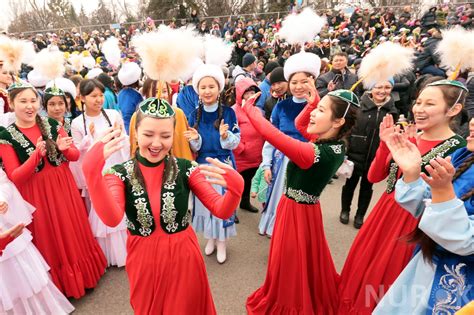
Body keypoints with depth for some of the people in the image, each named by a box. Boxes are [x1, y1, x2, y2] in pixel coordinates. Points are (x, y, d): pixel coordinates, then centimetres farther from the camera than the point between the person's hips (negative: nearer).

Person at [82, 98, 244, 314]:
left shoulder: (185, 168, -12)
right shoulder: (120, 173, -11)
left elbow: (221, 211, -15)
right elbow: (112, 219, -28)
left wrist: (236, 187, -37)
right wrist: (92, 171, -42)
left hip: (183, 258, 0)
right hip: (143, 260, 1)